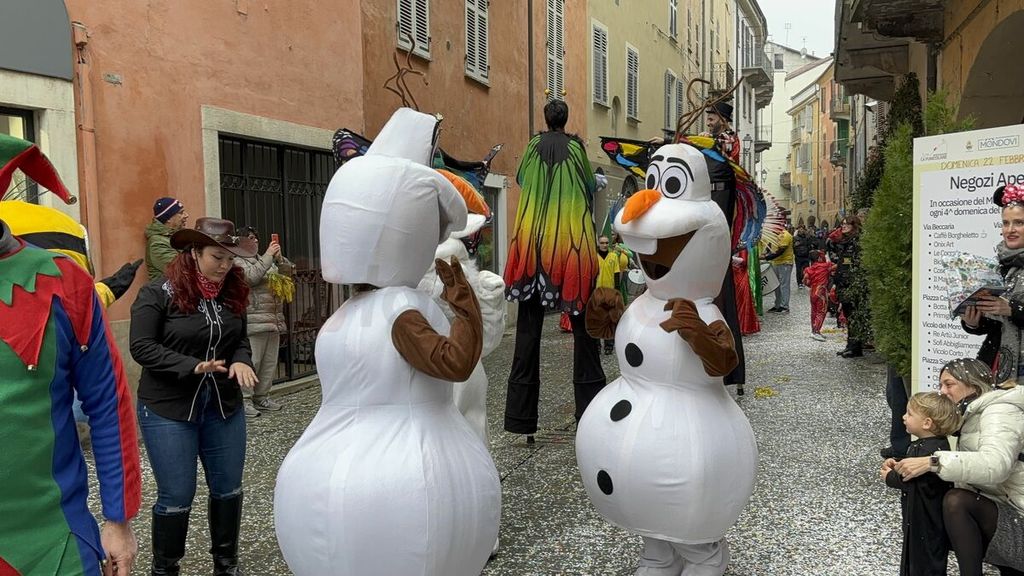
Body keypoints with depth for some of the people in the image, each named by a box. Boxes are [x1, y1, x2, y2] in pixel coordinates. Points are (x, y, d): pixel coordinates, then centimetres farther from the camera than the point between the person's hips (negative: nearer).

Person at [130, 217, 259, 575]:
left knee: (228, 488, 13)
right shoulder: (158, 293, -11)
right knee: (177, 495, 3)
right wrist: (193, 366, -25)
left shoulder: (232, 293, 5)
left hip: (224, 406, 5)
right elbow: (142, 347, -15)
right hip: (168, 409, -5)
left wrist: (241, 361, -11)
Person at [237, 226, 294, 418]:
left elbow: (288, 272, 18)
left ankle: (262, 397, 19)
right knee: (251, 361, -10)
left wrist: (279, 258, -1)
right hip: (253, 321, -8)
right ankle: (244, 400, -2)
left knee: (270, 362, 10)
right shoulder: (237, 262, -2)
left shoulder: (264, 260, 21)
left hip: (273, 320, 8)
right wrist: (269, 255, -15)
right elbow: (251, 276, -19)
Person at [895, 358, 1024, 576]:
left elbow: (995, 464, -31)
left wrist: (933, 462, -34)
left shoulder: (998, 411, -13)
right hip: (1004, 511, 10)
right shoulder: (973, 416, 15)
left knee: (956, 500, -26)